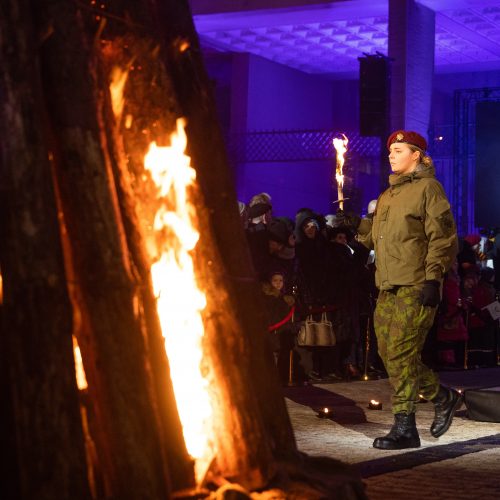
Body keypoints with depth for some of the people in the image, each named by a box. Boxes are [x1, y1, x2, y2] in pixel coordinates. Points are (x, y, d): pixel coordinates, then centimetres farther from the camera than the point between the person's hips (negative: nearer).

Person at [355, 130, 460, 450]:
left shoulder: (428, 187, -3)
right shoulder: (387, 195, 23)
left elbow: (442, 236, -10)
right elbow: (374, 238, 24)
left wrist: (433, 278, -18)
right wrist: (356, 224, 7)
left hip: (416, 286, -8)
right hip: (388, 287, 9)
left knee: (400, 354, -11)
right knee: (389, 354, 7)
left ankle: (405, 428, -1)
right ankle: (443, 397, 21)